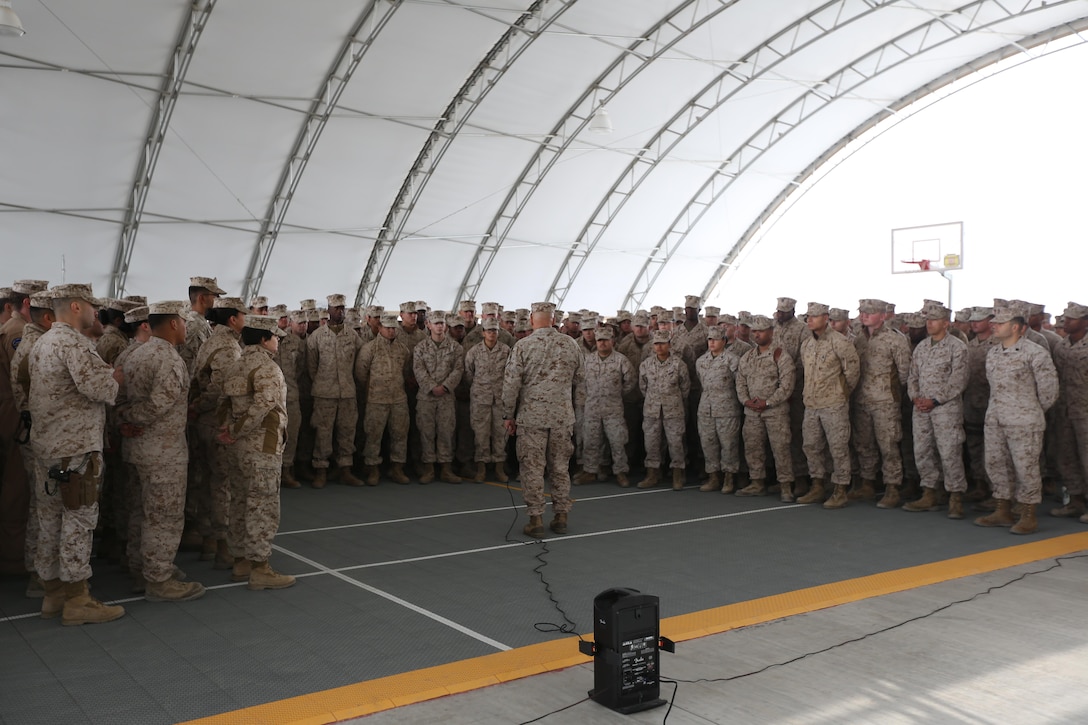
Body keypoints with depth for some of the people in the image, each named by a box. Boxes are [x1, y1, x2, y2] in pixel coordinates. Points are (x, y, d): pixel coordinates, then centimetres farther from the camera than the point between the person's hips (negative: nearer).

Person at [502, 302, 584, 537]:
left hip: (531, 416, -3)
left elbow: (511, 384, -7)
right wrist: (577, 408, 20)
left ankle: (536, 519, 5)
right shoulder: (570, 345, 3)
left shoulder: (522, 347, -7)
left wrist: (509, 415, 3)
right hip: (563, 416, 3)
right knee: (561, 467, 12)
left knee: (533, 468, 3)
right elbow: (580, 381, 9)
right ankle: (561, 516, 17)